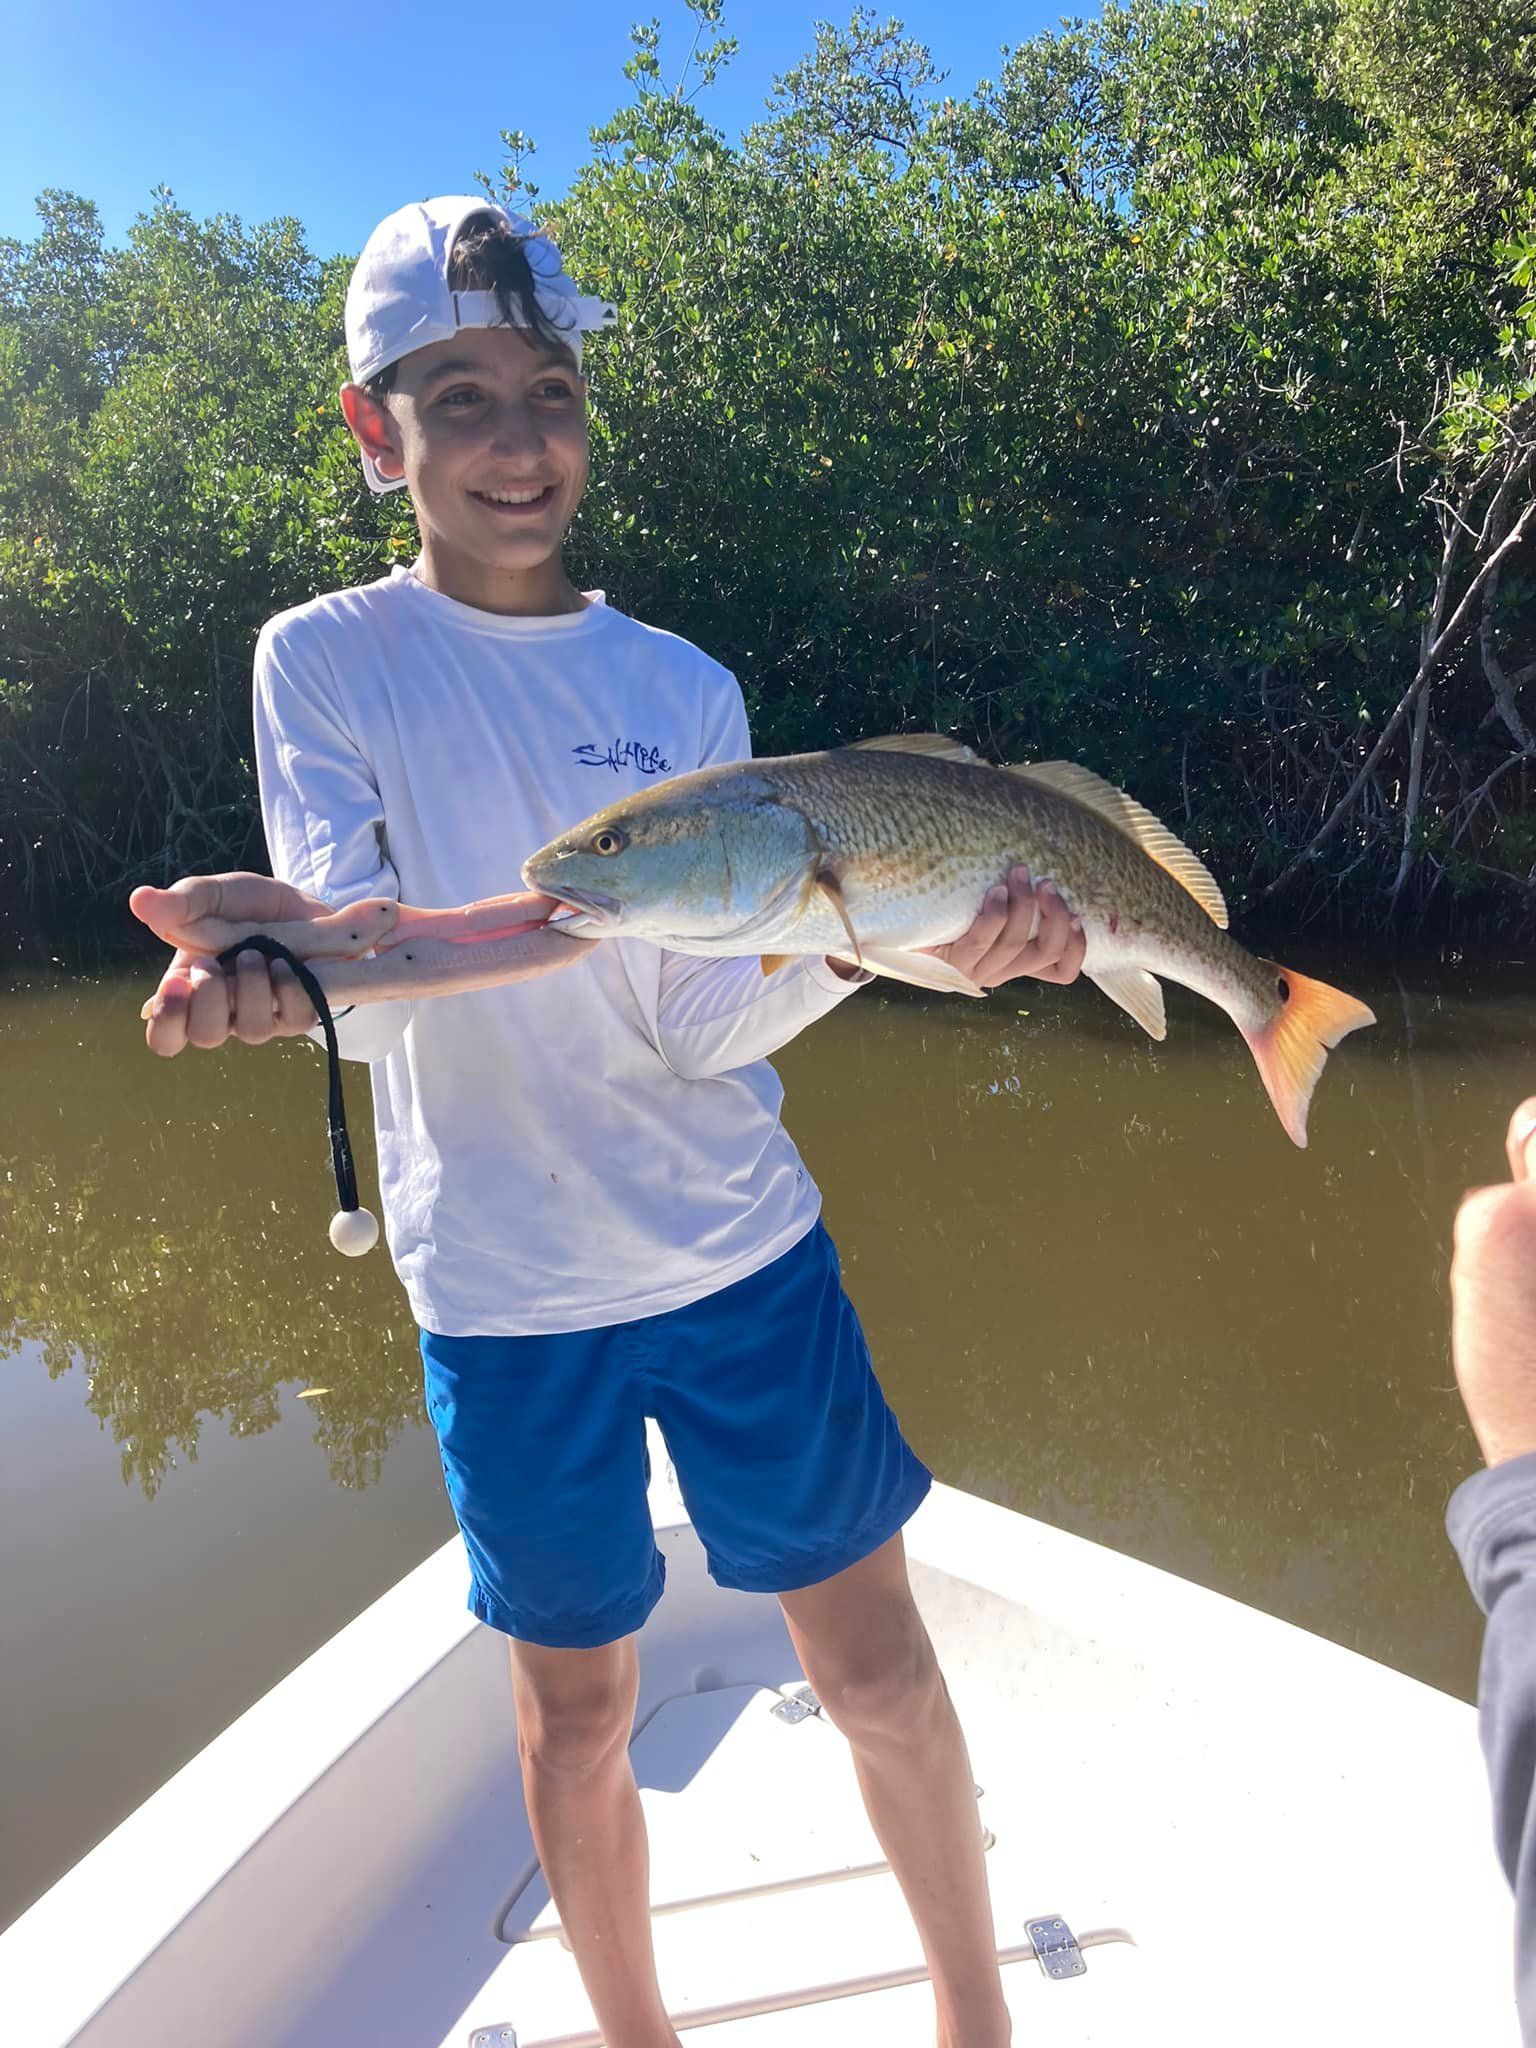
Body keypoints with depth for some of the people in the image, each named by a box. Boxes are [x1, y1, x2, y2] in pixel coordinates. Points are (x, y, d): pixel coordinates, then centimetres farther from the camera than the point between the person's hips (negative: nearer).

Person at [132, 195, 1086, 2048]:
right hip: (501, 1289, -1)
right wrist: (279, 956, -37)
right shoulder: (324, 660, -2)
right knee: (577, 1705, 15)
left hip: (742, 1250, 2)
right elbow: (366, 983, -14)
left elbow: (702, 1018, -7)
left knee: (875, 1661, 10)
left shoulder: (684, 689, 3)